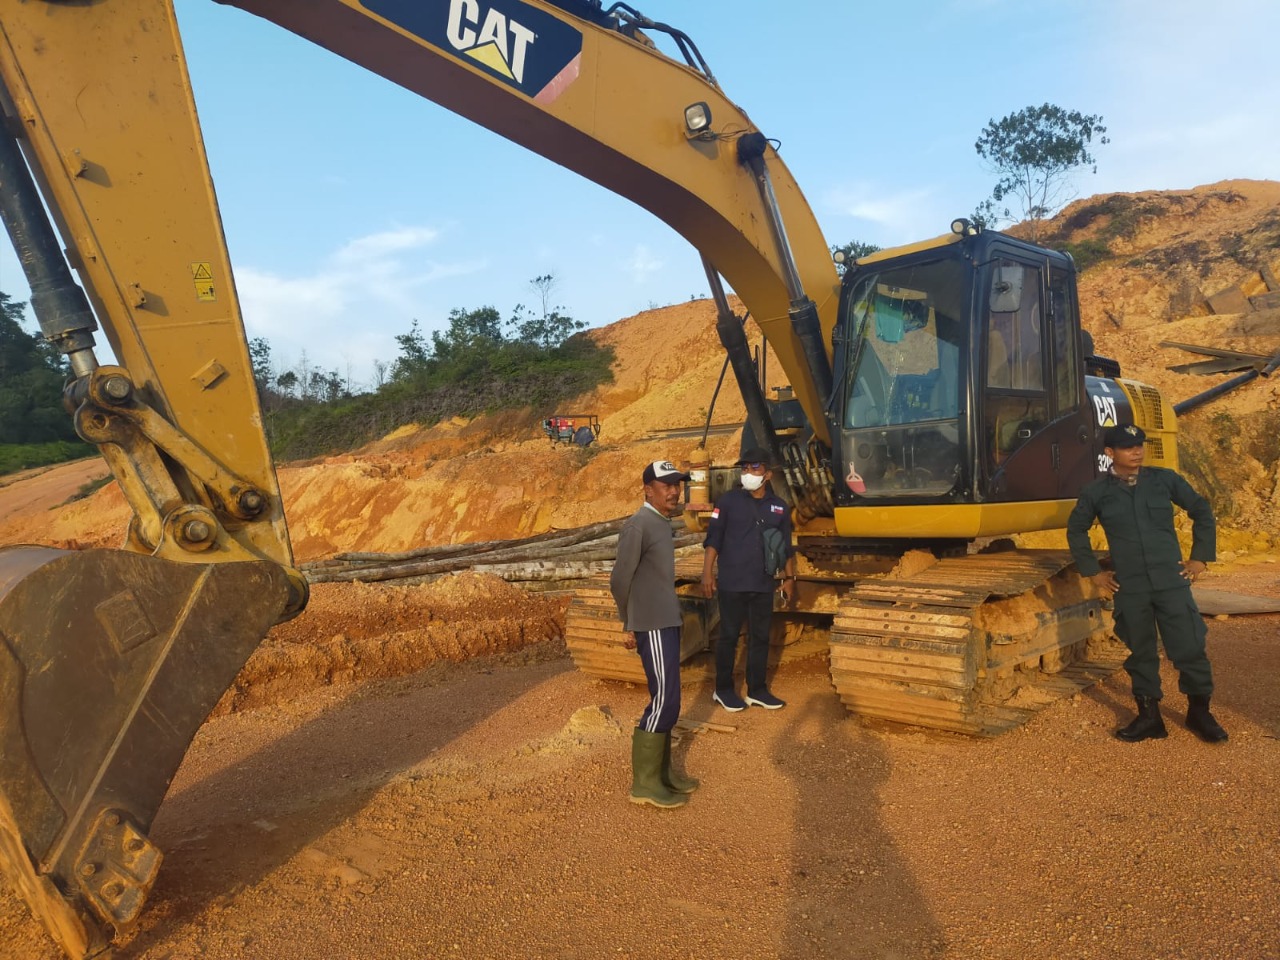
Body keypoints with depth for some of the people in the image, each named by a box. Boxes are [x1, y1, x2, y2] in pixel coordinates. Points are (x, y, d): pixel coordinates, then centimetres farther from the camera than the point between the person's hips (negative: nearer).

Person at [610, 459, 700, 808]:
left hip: (668, 622, 9)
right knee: (664, 701, -7)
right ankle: (644, 782, 2)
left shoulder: (662, 524, 13)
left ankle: (661, 770, 25)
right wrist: (630, 622, -3)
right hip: (654, 626, -9)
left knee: (667, 699, 14)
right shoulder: (638, 525, -16)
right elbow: (620, 580, -15)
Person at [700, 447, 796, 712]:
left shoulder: (779, 507, 7)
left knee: (760, 637, 11)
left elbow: (786, 547, 14)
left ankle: (757, 690, 22)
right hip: (732, 583, -4)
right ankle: (724, 689, 17)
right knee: (729, 636, 4)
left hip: (763, 585, 4)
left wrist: (789, 577, 10)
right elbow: (713, 539, -6)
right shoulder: (728, 501, -4)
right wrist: (707, 572, -13)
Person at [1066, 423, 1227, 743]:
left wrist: (1200, 557, 7)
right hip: (1129, 587, 0)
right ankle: (1149, 715, 21)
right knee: (1141, 652, 9)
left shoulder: (1164, 479, 2)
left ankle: (1199, 712, 21)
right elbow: (1076, 531, 14)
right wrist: (1093, 571, 10)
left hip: (1171, 580, 0)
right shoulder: (1096, 492, 1)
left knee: (1190, 646, 2)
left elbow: (1202, 511, 12)